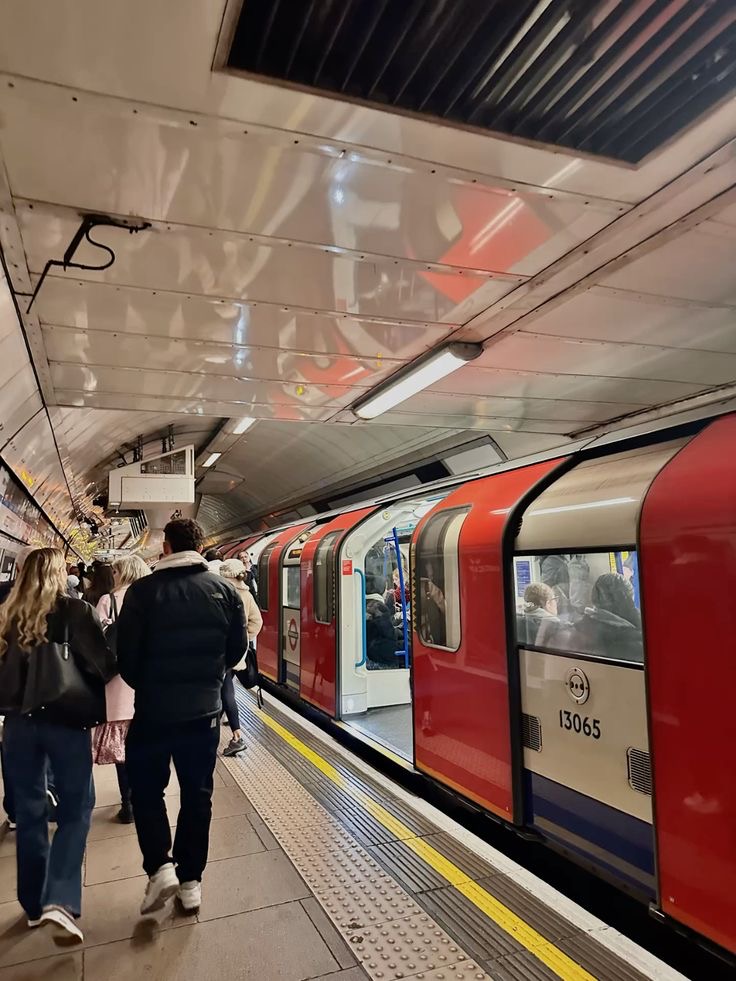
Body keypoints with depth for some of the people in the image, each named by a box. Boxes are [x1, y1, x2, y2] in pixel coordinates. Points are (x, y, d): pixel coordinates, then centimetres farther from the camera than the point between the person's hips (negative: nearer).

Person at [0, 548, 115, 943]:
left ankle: (34, 904, 27)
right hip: (66, 720, -4)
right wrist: (110, 706, 5)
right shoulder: (75, 611, -10)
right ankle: (60, 901, -5)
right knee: (75, 809, 7)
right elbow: (104, 663, -11)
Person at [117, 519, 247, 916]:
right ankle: (190, 881, 23)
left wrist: (145, 686, 11)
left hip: (153, 709, -2)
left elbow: (126, 653, -9)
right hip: (205, 709, 3)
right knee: (197, 794, 15)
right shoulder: (224, 589, -5)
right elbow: (237, 648, 1)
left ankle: (160, 869, 9)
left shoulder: (143, 590, -13)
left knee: (146, 788, 18)